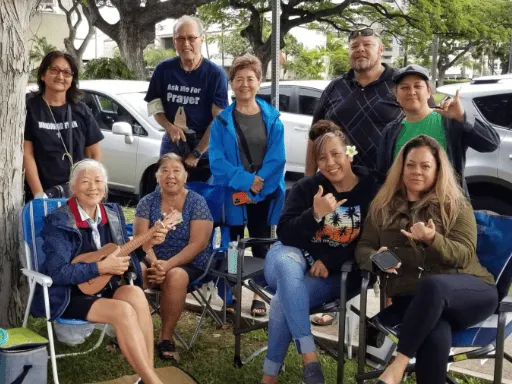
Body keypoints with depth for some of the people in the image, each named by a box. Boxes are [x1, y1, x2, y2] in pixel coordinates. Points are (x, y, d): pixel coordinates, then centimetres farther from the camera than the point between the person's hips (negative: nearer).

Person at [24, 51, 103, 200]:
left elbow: (95, 155, 9)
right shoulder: (30, 108, -1)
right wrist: (39, 194, -14)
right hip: (44, 195, -2)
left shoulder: (81, 111, 7)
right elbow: (26, 154, -6)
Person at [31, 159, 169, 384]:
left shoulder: (113, 213, 6)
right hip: (72, 295, -5)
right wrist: (101, 267, -23)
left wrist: (147, 243, -5)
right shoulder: (58, 221, -13)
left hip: (107, 288, 6)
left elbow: (123, 253, 14)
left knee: (135, 295, -27)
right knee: (123, 311, -29)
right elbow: (57, 272, -20)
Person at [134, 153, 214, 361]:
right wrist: (154, 262, -24)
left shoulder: (197, 203, -4)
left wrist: (168, 264, -24)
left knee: (175, 276, -36)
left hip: (188, 263, -2)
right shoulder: (147, 202, 4)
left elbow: (197, 244, -12)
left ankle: (166, 338, -20)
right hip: (153, 260, 2)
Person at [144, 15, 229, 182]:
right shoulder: (163, 69, 0)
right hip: (172, 144, 3)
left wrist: (196, 153, -14)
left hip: (204, 147, -3)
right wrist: (170, 127, -11)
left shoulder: (215, 74, -10)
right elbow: (154, 105, 9)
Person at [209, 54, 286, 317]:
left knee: (261, 245, 9)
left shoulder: (272, 118, 1)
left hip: (264, 195, 1)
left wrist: (257, 185, -17)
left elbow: (277, 158, -5)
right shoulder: (222, 120, -1)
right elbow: (217, 159, -9)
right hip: (232, 194, -1)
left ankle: (258, 295, 22)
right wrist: (245, 181, -19)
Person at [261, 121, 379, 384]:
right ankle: (308, 356, -36)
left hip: (339, 273, -1)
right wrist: (315, 214, -26)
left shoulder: (371, 190, -3)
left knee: (282, 301, -29)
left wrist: (329, 262, -14)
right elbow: (285, 235, -9)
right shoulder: (306, 188, -1)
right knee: (287, 260, -37)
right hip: (295, 259, 1)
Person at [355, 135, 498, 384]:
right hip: (410, 298, 1)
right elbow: (363, 249, 10)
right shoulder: (384, 206, 15)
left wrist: (433, 240, -25)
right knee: (435, 333, -37)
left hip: (469, 291, -1)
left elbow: (464, 255, -4)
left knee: (433, 285, -39)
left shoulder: (456, 205, 7)